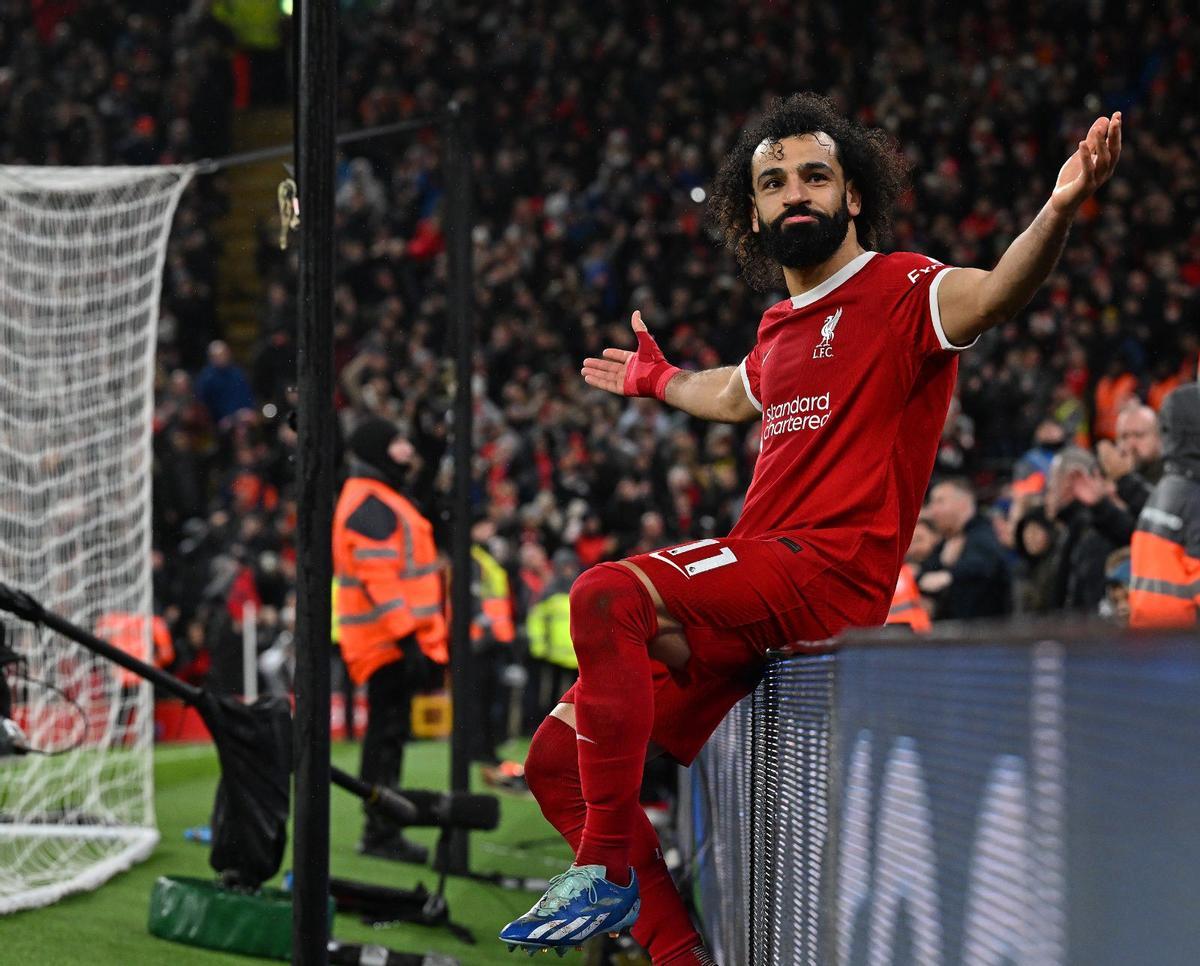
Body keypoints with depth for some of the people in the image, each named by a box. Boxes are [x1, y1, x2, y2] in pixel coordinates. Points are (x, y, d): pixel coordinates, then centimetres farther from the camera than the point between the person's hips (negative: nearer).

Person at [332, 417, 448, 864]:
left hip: (393, 642, 11)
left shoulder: (383, 500, 22)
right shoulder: (370, 505, -13)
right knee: (388, 731, -10)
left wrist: (420, 635, 24)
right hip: (389, 642, -11)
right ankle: (381, 832, -9)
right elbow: (379, 578, -22)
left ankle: (381, 832, 17)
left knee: (388, 734, 12)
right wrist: (408, 636, -26)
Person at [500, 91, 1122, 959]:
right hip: (753, 596, 9)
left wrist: (1059, 209, -44)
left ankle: (608, 870, -27)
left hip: (831, 574, -9)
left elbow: (995, 295, -25)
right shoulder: (782, 327, 20)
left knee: (609, 594, -32)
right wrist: (658, 379, 62)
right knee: (557, 758, 2)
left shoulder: (900, 290, -3)